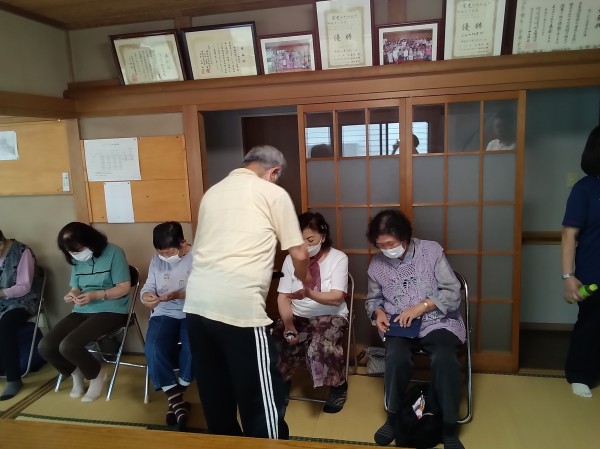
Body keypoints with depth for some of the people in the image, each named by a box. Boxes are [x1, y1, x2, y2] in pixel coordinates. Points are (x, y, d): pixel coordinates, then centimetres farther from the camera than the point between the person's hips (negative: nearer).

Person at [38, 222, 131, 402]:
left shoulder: (113, 253, -9)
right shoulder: (76, 259, 11)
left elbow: (124, 288, -11)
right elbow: (75, 288, 15)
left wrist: (95, 295, -23)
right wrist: (72, 295, -10)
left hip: (110, 310, -7)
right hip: (82, 311, 7)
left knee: (68, 346, -25)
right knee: (45, 346, -11)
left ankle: (96, 376, 5)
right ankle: (76, 373, 18)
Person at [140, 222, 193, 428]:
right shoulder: (157, 259, 9)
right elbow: (148, 286, 7)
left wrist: (179, 295, -27)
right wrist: (146, 296, -18)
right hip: (164, 313, 4)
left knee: (192, 348, -31)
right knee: (153, 350, -25)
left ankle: (175, 395, -2)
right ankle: (176, 398, -8)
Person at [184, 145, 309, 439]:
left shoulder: (213, 191, 19)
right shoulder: (274, 193, 3)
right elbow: (299, 254, 6)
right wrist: (305, 279, 29)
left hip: (196, 302, 7)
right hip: (240, 306, -6)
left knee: (215, 392, 21)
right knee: (261, 396, 8)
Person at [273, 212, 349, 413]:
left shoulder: (338, 258, -8)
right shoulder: (291, 259, 1)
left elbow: (336, 298, -17)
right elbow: (283, 297, -3)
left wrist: (308, 293, -35)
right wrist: (288, 324, -21)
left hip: (330, 316, -2)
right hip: (297, 316, 3)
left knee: (321, 347, -32)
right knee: (275, 343, -25)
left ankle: (338, 385, -2)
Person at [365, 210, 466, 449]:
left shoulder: (431, 250, -6)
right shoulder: (376, 264, 3)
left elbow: (453, 293, -7)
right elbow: (372, 299, 18)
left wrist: (420, 307, -18)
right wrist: (378, 312, -5)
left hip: (437, 321, -1)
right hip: (398, 326, 2)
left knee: (444, 359, -31)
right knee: (397, 357, -30)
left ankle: (449, 428, -10)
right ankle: (394, 417, -4)